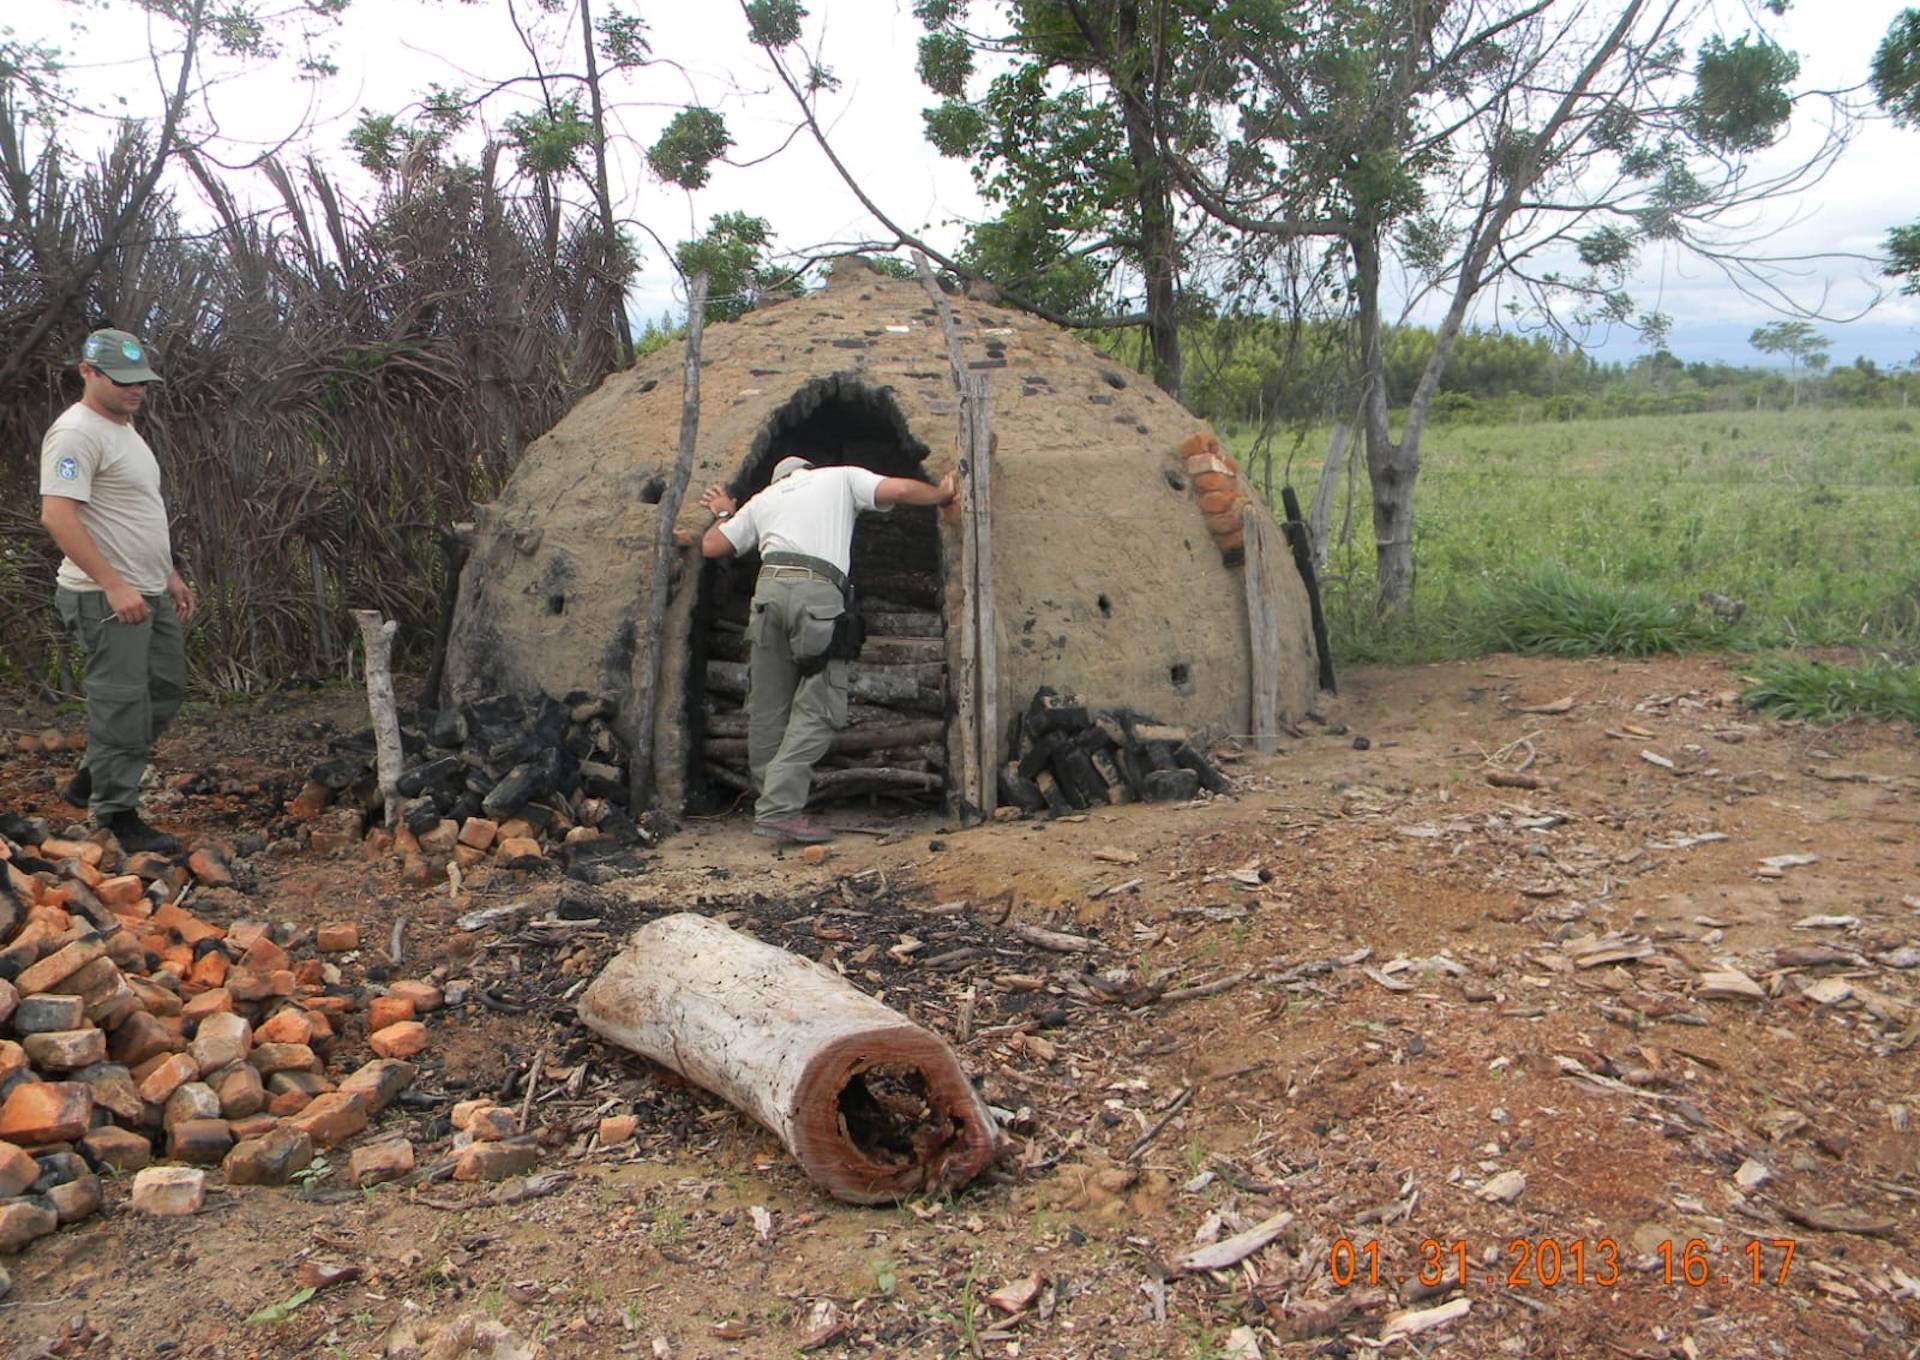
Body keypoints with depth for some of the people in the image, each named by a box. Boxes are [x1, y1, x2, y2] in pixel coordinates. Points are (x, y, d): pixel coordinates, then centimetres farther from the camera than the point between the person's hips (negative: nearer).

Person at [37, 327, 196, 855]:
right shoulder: (77, 432, -17)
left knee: (166, 689, 16)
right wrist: (114, 585, -29)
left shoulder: (124, 428, 16)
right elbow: (57, 515, -26)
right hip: (108, 599, -10)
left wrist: (171, 576, 22)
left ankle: (90, 780, 29)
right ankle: (118, 814, 6)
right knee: (123, 706, -5)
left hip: (150, 593, 10)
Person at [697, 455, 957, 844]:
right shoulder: (841, 478, 20)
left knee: (767, 709, 10)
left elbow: (711, 545, 27)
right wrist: (944, 493, 24)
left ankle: (771, 804, 14)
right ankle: (779, 808, -15)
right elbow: (900, 490, 6)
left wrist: (724, 514, 47)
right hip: (818, 591, -5)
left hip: (769, 587, 5)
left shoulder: (763, 499, 29)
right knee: (817, 709, -5)